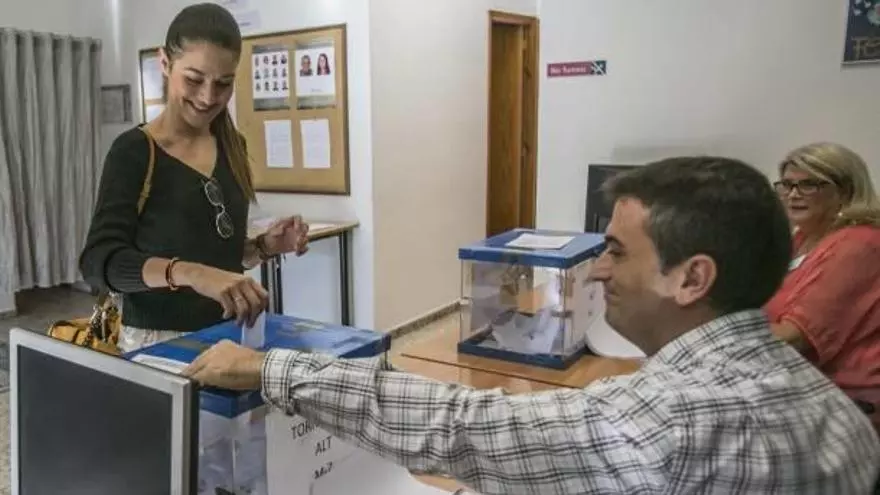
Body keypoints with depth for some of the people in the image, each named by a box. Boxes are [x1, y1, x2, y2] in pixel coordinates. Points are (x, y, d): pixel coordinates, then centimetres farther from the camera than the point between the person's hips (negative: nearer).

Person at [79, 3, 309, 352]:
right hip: (158, 342, -5)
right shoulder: (133, 152, -12)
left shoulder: (231, 146, 4)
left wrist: (265, 246, -5)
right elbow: (98, 261, -23)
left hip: (225, 335, 5)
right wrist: (189, 273, -38)